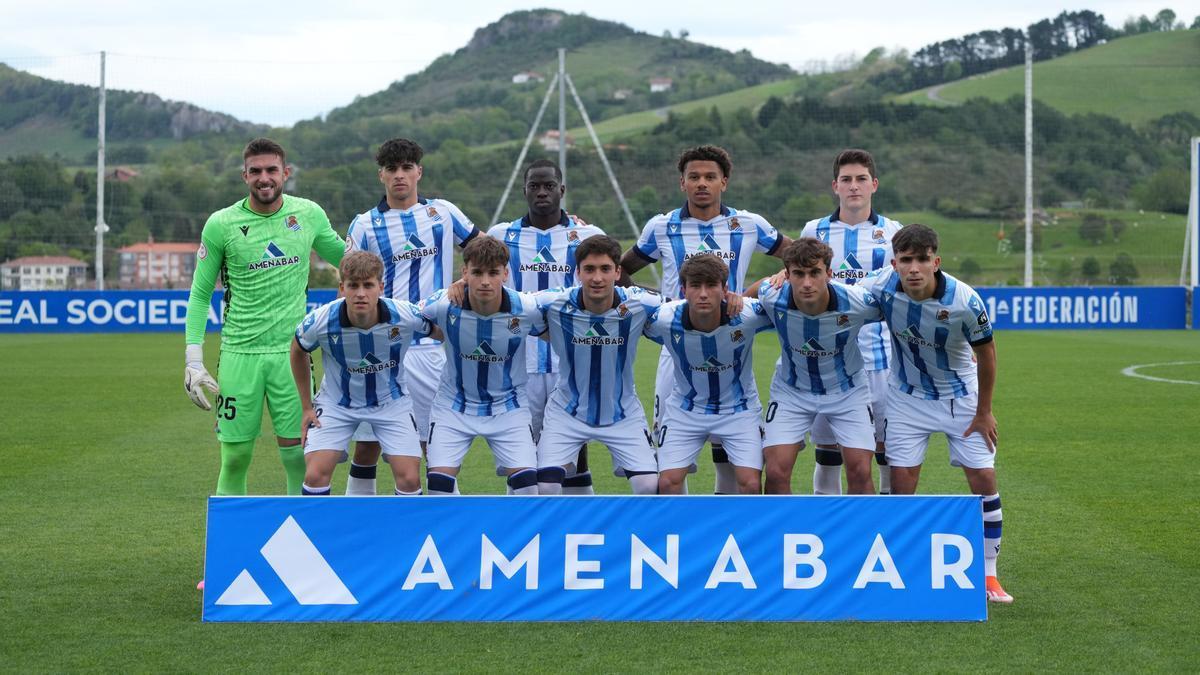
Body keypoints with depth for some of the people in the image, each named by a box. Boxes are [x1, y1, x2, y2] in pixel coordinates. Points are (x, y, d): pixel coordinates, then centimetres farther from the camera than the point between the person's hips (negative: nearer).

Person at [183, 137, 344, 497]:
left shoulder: (309, 214, 2)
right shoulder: (221, 225, -3)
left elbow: (343, 256, 20)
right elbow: (200, 294, 4)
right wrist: (193, 359, -1)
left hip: (291, 350, 1)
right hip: (239, 353, -1)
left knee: (297, 454, 0)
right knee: (235, 456, 2)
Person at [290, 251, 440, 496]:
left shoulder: (406, 316, -28)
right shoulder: (320, 321, -25)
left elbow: (442, 332, -5)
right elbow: (298, 351, -2)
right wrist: (307, 407, 2)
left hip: (391, 401, 0)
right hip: (336, 401, 0)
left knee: (409, 478, -10)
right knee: (315, 474, -14)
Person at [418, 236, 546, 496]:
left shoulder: (527, 309, -22)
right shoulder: (443, 305, -22)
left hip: (508, 406, 0)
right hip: (454, 405, 0)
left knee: (526, 481, -13)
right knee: (438, 481, -9)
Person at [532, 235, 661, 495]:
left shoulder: (640, 305, -18)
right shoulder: (553, 304, -22)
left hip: (623, 413, 1)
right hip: (568, 413, 0)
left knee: (650, 486, -12)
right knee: (545, 487, -15)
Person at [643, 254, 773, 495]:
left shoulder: (747, 314, -29)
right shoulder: (664, 319, -26)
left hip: (739, 409, -1)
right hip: (685, 409, 1)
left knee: (751, 484, -13)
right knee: (668, 482, -10)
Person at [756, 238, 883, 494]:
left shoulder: (858, 302, -30)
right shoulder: (771, 298, -26)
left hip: (847, 389, 0)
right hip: (791, 389, 1)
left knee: (860, 472, -8)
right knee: (776, 472, -11)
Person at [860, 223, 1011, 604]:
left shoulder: (965, 301, -29)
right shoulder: (882, 288, -24)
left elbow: (986, 353, -12)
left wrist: (983, 412, -5)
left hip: (961, 396, -1)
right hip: (907, 397, 1)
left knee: (983, 479, -5)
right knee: (901, 484, -4)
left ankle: (987, 575, 10)